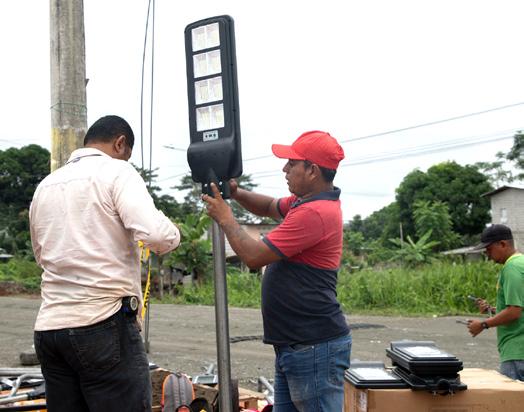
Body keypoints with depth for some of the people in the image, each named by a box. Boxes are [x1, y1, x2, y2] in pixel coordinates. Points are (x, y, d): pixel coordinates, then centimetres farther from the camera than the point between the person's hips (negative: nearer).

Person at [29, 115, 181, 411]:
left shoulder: (45, 186, 16)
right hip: (105, 325, -7)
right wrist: (173, 235, 2)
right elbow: (156, 234, -18)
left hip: (48, 328, 7)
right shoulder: (116, 171, -3)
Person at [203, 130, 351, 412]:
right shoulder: (306, 201, 11)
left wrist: (225, 219, -2)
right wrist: (236, 193, 9)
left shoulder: (315, 212, -21)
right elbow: (270, 207, 29)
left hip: (315, 348, -10)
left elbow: (254, 256, -17)